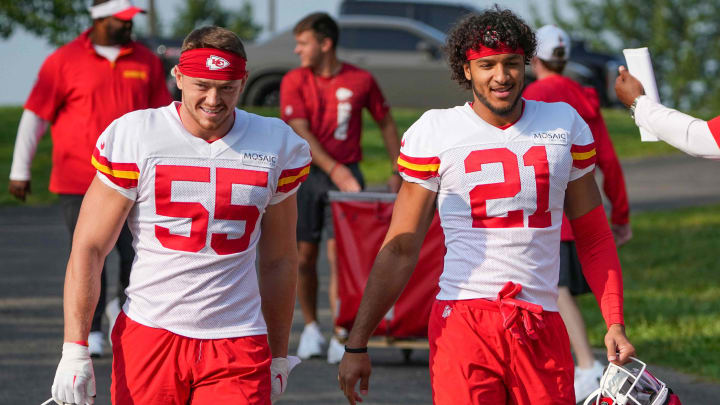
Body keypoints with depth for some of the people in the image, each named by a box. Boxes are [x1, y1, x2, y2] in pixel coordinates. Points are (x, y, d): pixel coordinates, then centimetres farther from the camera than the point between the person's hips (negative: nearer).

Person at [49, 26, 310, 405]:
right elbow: (88, 249, 0)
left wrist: (279, 356, 17)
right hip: (149, 336, -1)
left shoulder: (276, 145, 7)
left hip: (239, 346, 1)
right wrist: (75, 349, -7)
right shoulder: (132, 137, -1)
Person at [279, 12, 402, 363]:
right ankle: (310, 327, 19)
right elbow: (301, 133, -8)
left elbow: (386, 123, 14)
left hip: (346, 174, -1)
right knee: (305, 255, 3)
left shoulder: (361, 81, 2)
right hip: (306, 174, 1)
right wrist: (335, 170, -19)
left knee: (338, 254, -10)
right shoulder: (294, 81, 0)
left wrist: (397, 172, 10)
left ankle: (341, 337, -10)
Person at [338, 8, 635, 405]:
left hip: (542, 328, 3)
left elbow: (593, 238, 17)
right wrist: (357, 345, 1)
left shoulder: (564, 125, 11)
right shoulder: (436, 133, 3)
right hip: (463, 321, -3)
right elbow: (400, 250, 5)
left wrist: (615, 323, 6)